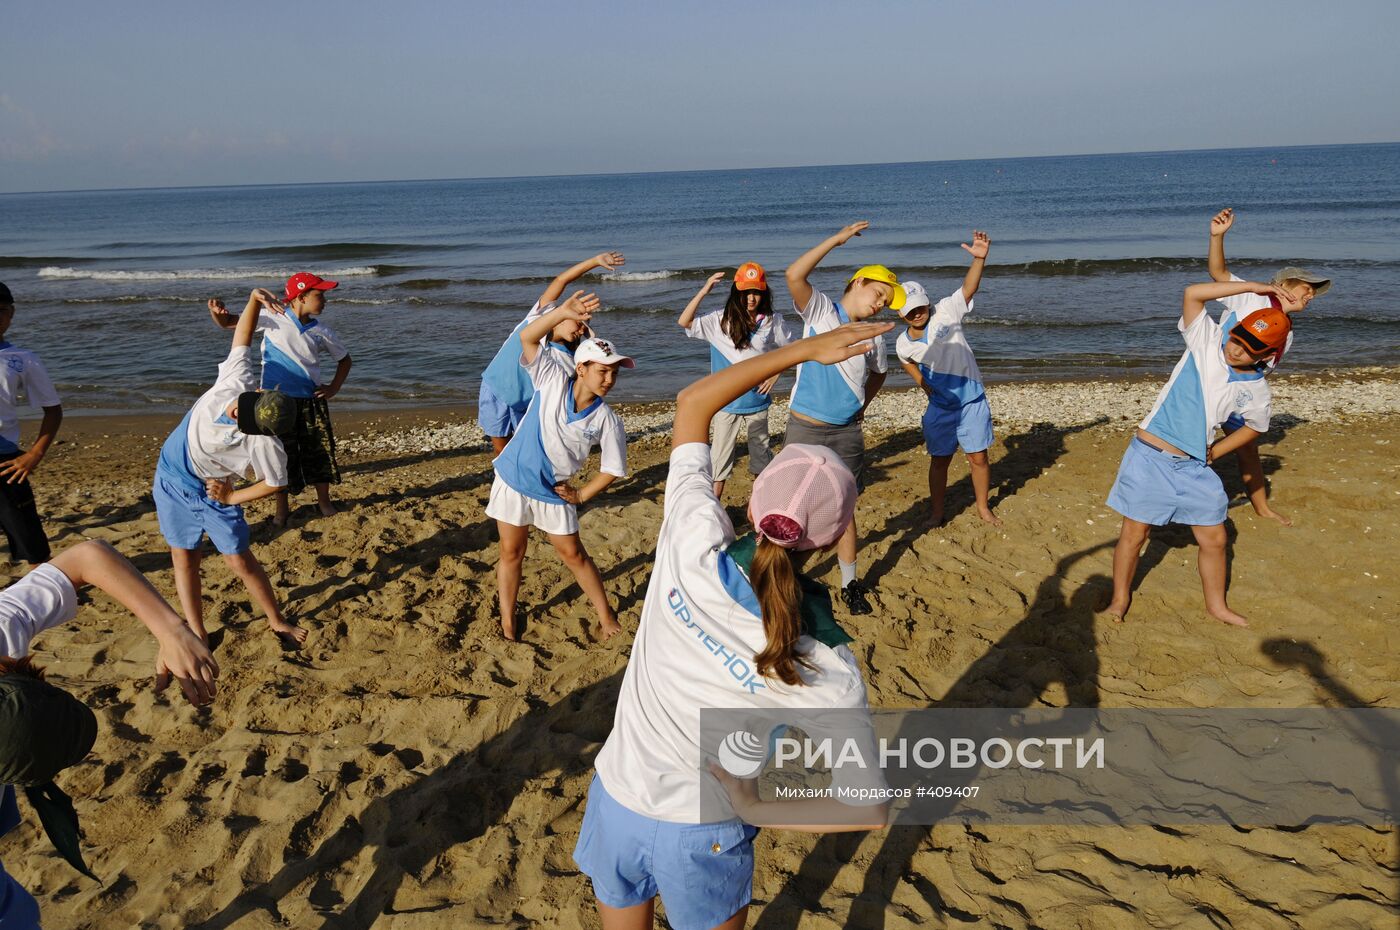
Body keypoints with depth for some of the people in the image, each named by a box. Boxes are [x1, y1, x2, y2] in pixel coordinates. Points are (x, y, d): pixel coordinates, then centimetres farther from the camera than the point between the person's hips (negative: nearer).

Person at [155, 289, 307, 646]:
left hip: (214, 494, -4)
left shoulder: (265, 445, -31)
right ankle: (197, 634, 21)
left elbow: (275, 483, -15)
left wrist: (231, 498, -11)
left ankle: (277, 622, 24)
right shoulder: (238, 381, -22)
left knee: (241, 562, 3)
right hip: (172, 482, 4)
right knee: (184, 559, 9)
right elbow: (242, 341, -9)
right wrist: (254, 301, -23)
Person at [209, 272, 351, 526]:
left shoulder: (320, 331, 4)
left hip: (311, 400, 3)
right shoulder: (273, 319, -4)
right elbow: (229, 322, -1)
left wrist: (333, 388, 5)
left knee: (319, 451, 6)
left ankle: (324, 500, 25)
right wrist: (217, 312, -24)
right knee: (281, 454, 4)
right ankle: (282, 508, 19)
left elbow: (344, 359, 17)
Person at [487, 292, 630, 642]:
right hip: (514, 480, 0)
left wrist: (581, 495, -5)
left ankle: (606, 615, 25)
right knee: (511, 552, 10)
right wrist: (563, 313, -40)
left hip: (554, 492, 0)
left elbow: (613, 469, -5)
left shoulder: (607, 420, -15)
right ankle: (507, 623, 25)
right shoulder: (554, 380, -15)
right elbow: (528, 337, -26)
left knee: (573, 553, 9)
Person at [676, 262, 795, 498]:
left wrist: (776, 373, -6)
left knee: (762, 455, 15)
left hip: (757, 401, 2)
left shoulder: (772, 322, -5)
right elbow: (684, 322, -20)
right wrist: (703, 291, -29)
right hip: (726, 404, -1)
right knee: (719, 459, 6)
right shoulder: (721, 321, -10)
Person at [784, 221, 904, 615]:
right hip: (805, 429, -4)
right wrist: (837, 239, -21)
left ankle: (850, 584, 24)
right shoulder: (820, 309, -5)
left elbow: (878, 372, 27)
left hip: (847, 433, 4)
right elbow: (794, 275, -24)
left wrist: (862, 405, 15)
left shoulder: (873, 335, 7)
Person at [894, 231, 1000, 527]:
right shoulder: (903, 344, -5)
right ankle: (936, 513, 24)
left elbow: (968, 288, -27)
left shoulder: (945, 313, -14)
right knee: (939, 460, 11)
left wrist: (979, 258, -41)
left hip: (972, 400, -2)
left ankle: (983, 507, 27)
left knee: (978, 458, 7)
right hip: (939, 406, 2)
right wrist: (921, 381, 4)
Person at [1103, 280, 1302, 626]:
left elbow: (1256, 425, 21)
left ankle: (1216, 605, 32)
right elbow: (1193, 293, -19)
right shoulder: (1207, 341, -6)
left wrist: (1215, 452, 12)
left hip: (1194, 467, 4)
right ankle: (1120, 599, 22)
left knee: (1214, 539, 10)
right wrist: (1254, 287, -17)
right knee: (1133, 534, 4)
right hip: (1149, 457, -3)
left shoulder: (1256, 388, 2)